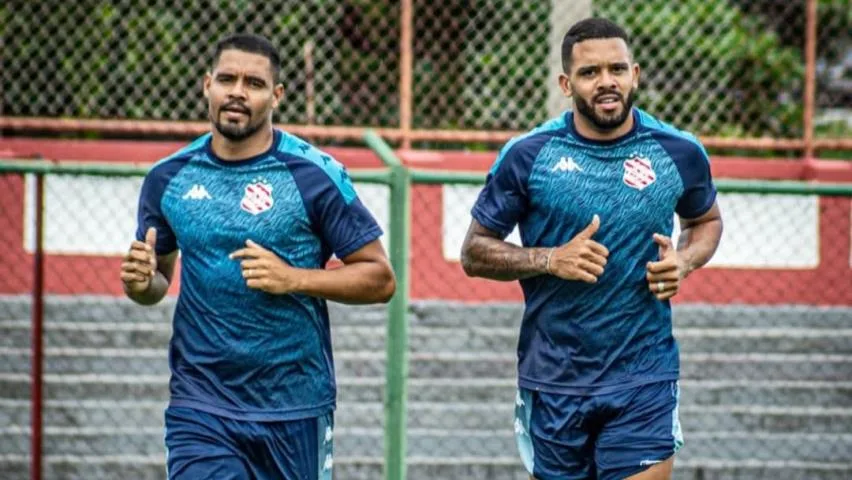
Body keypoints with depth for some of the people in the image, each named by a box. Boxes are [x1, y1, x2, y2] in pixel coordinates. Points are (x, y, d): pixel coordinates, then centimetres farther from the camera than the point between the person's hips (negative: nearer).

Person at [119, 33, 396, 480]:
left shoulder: (315, 174, -7)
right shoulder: (168, 178, 3)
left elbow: (379, 278, -4)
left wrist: (293, 278, -18)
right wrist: (142, 282, -7)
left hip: (294, 408, -1)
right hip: (200, 408, 1)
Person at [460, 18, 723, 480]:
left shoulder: (679, 153, 0)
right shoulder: (527, 155, -5)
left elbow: (706, 220, 19)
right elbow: (474, 252, 1)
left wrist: (684, 261, -4)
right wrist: (551, 260, -16)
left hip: (643, 384, 0)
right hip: (553, 384, 0)